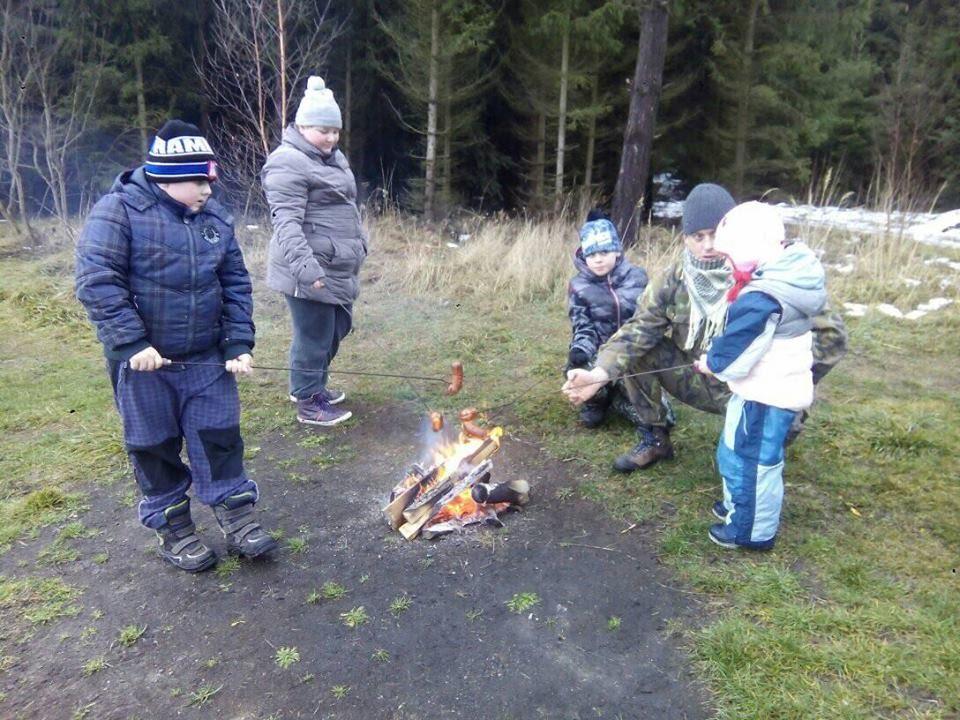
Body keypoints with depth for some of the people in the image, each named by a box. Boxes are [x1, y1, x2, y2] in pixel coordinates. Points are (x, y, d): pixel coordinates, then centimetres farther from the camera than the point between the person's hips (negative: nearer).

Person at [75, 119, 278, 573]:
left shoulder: (214, 216, 3)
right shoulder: (119, 211, -12)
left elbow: (235, 283, 6)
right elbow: (96, 282, -16)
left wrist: (239, 343, -3)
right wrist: (132, 343, -22)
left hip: (207, 358, 4)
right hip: (143, 360, -3)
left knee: (220, 438, 8)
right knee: (155, 446, 11)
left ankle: (236, 518, 23)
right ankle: (171, 527, 28)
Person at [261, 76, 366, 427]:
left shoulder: (332, 157, 17)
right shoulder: (288, 163, -14)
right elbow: (287, 222, -24)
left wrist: (359, 245, 27)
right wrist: (305, 265, -33)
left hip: (338, 269, 10)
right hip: (312, 273, -10)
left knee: (336, 329, 19)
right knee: (314, 335, 0)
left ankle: (313, 386, 38)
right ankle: (308, 404, 17)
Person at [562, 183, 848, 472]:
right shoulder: (672, 281, -9)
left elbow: (830, 331, -16)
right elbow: (637, 331, -16)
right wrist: (598, 374, -33)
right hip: (698, 380, 3)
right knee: (636, 350, -15)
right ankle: (655, 439, 4)